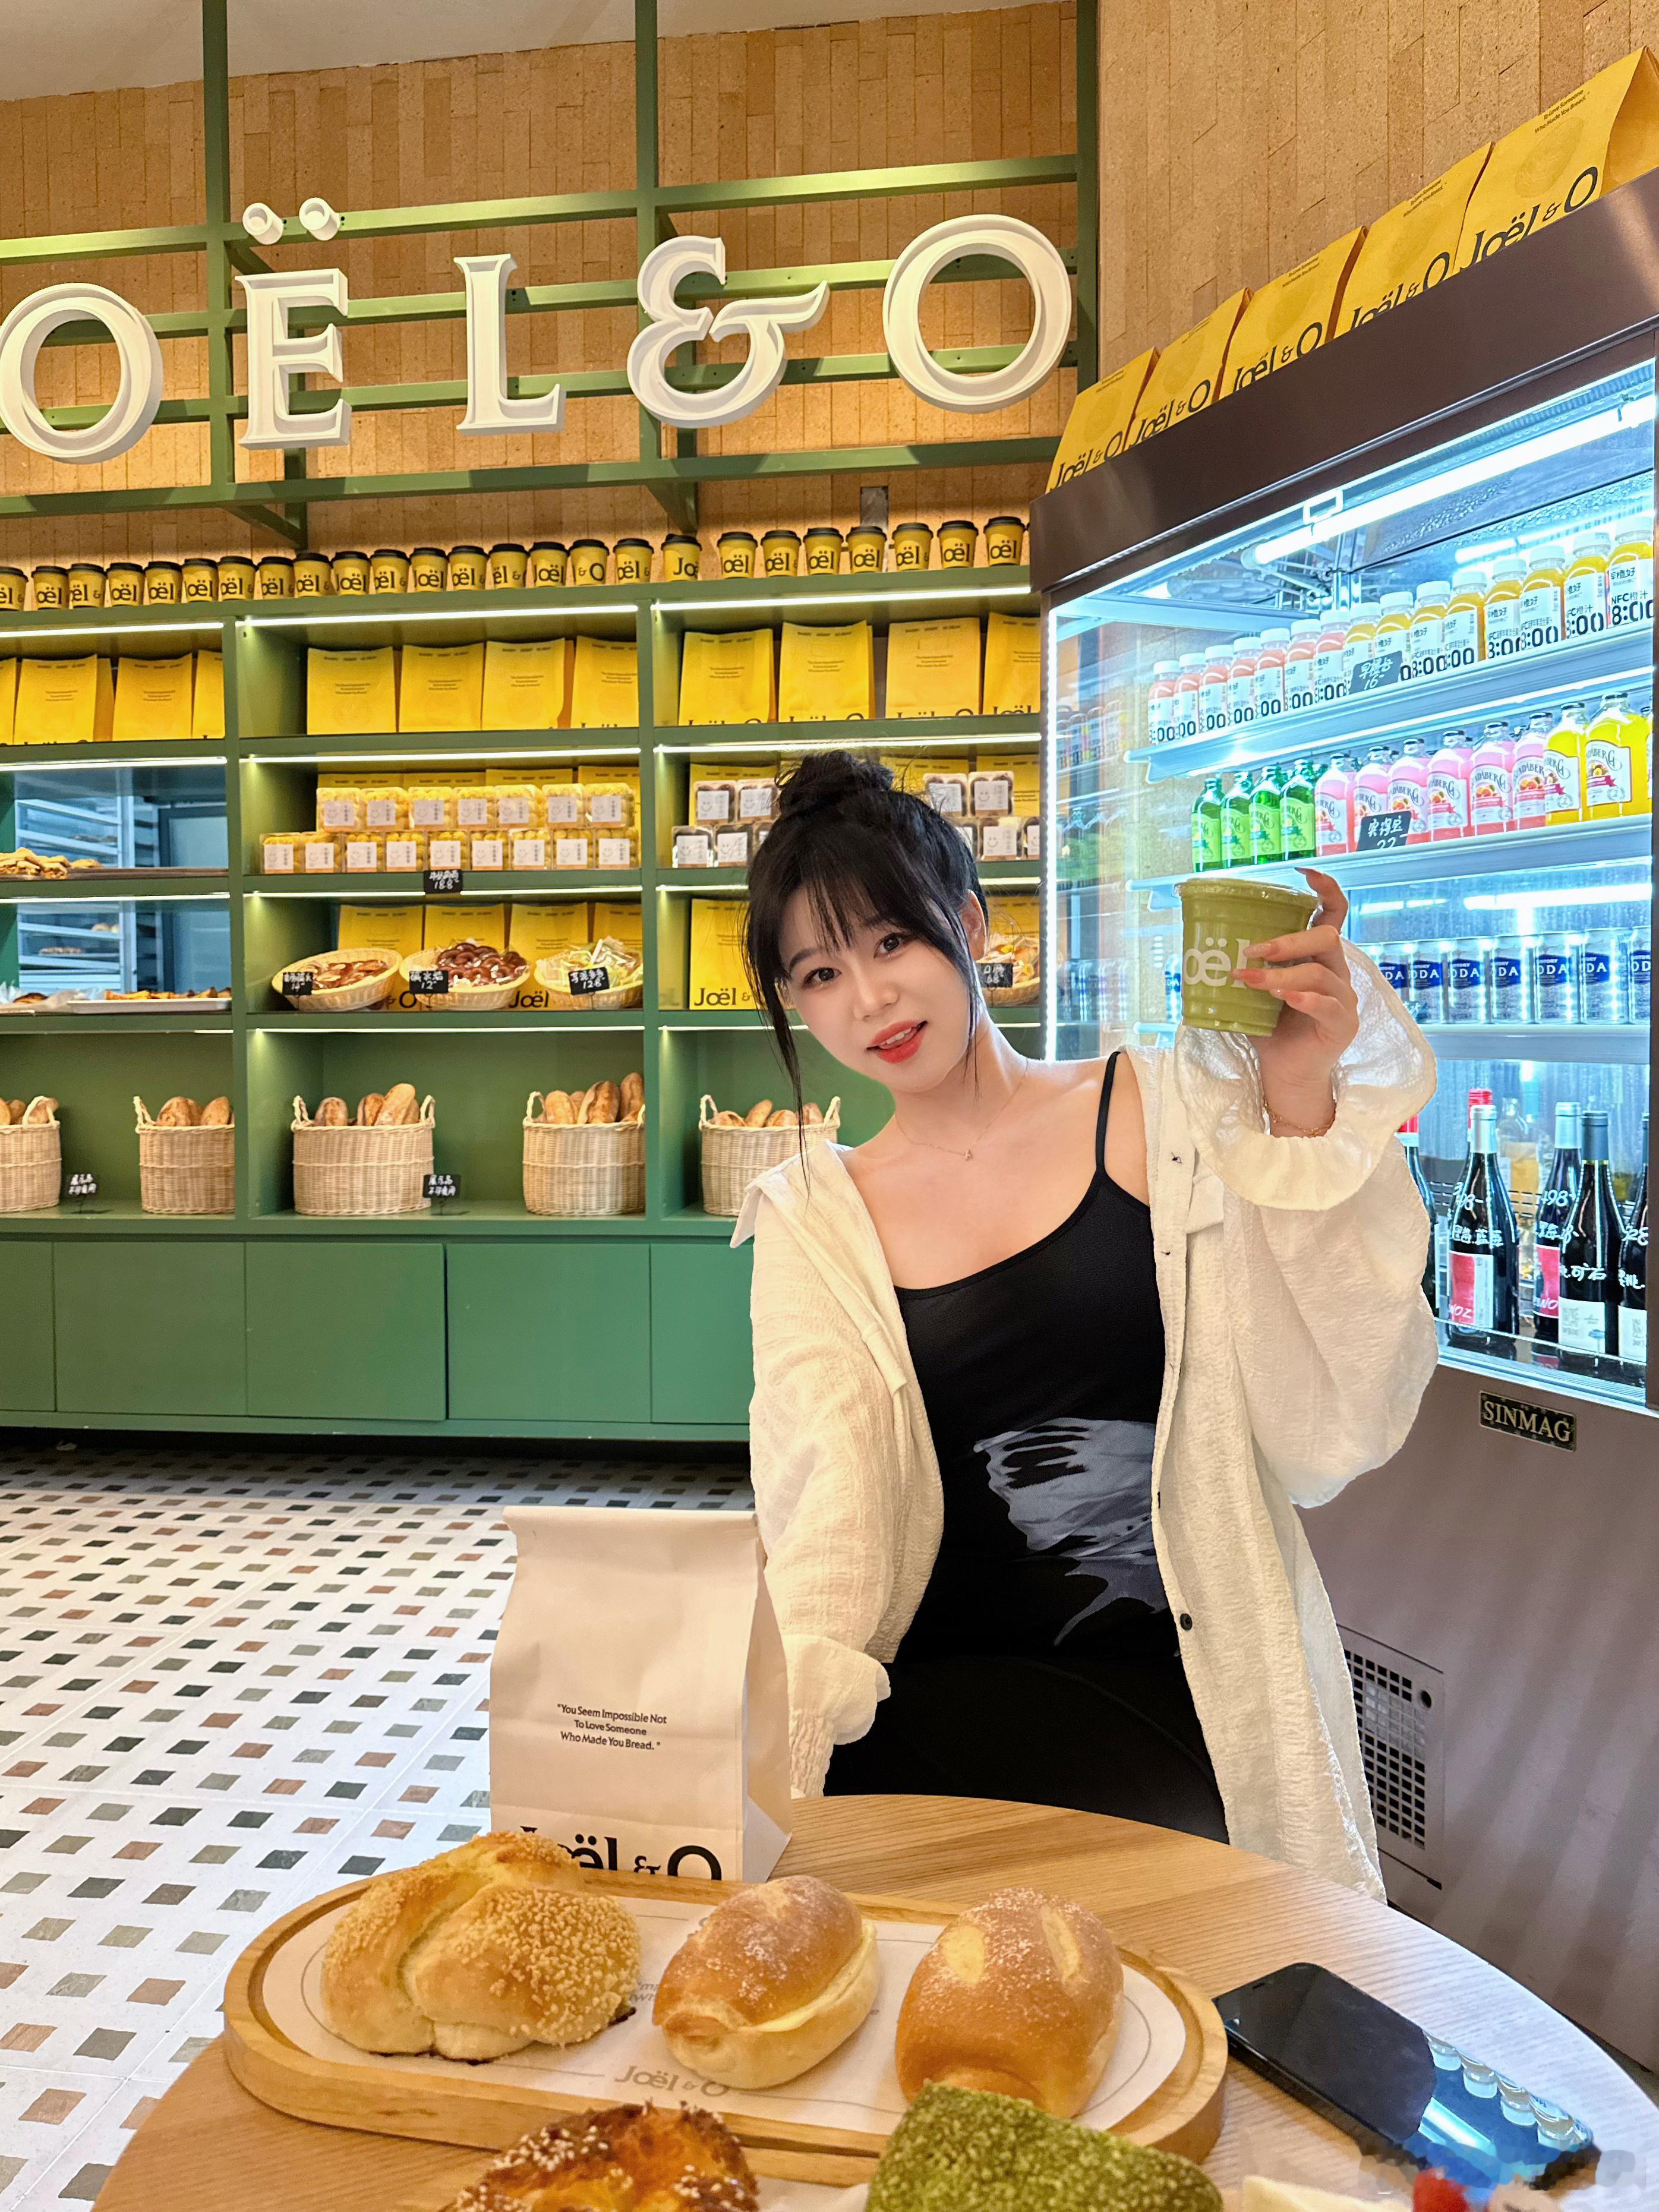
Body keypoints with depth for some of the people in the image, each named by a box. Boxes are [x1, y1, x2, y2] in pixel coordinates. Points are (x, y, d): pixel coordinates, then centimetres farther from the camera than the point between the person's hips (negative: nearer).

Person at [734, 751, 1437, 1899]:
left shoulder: (1177, 1112, 2)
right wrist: (774, 1745, -25)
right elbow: (819, 1504, -5)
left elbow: (1331, 1433, -5)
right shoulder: (813, 1222, 8)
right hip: (949, 1693, 2)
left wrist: (1300, 1108, -14)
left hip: (1189, 1700, -2)